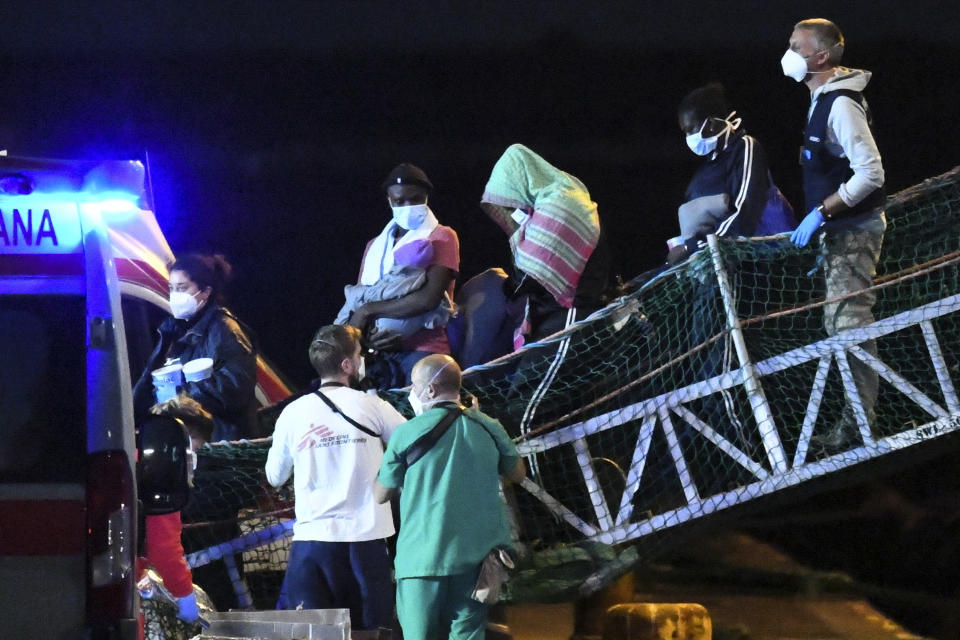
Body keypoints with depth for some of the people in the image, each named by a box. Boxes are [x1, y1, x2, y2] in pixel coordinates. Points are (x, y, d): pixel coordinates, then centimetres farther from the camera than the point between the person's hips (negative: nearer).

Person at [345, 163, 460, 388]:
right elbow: (356, 300, 15)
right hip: (380, 351, 4)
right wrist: (368, 336, -8)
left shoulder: (441, 238, 6)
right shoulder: (376, 245, 24)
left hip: (423, 350, -4)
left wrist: (369, 310, -5)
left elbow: (429, 299, -9)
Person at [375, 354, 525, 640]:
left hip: (423, 558, -3)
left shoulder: (407, 434, -3)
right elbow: (518, 474, 21)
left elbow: (381, 495, 7)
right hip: (478, 556, 3)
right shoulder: (489, 428, 5)